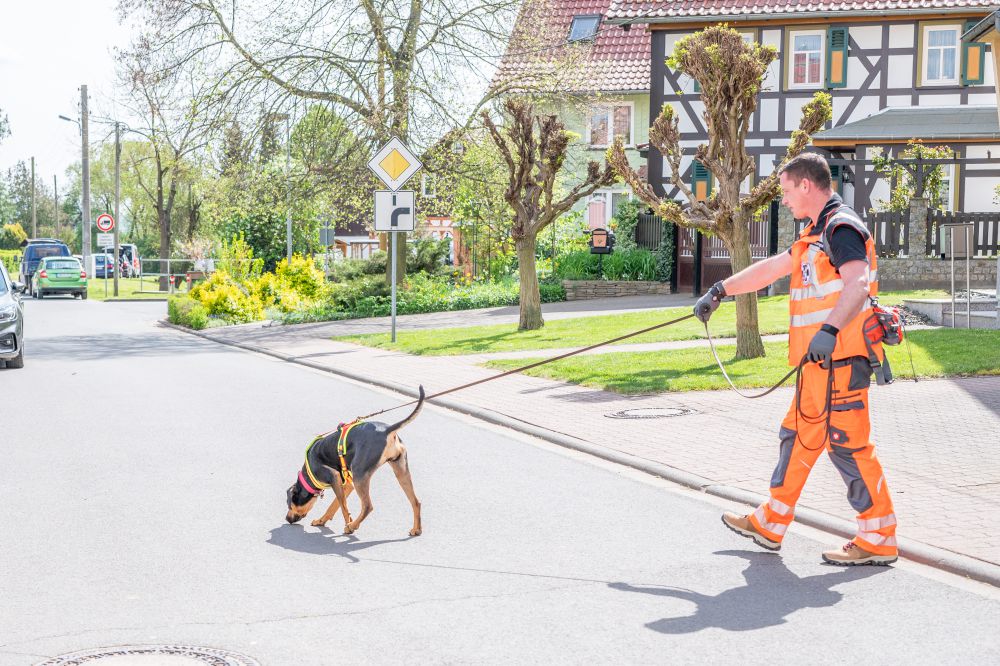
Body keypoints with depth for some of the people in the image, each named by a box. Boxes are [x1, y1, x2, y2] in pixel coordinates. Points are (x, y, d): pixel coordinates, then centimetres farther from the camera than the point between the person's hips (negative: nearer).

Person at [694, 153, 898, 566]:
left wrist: (829, 330, -38)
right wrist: (721, 290, 31)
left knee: (848, 445, -6)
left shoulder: (841, 228, -12)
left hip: (840, 360, -11)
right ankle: (770, 524, 26)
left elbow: (858, 284, -27)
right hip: (819, 362, 11)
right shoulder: (817, 234, 21)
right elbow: (771, 268, 30)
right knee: (799, 436, 16)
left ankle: (879, 540, 3)